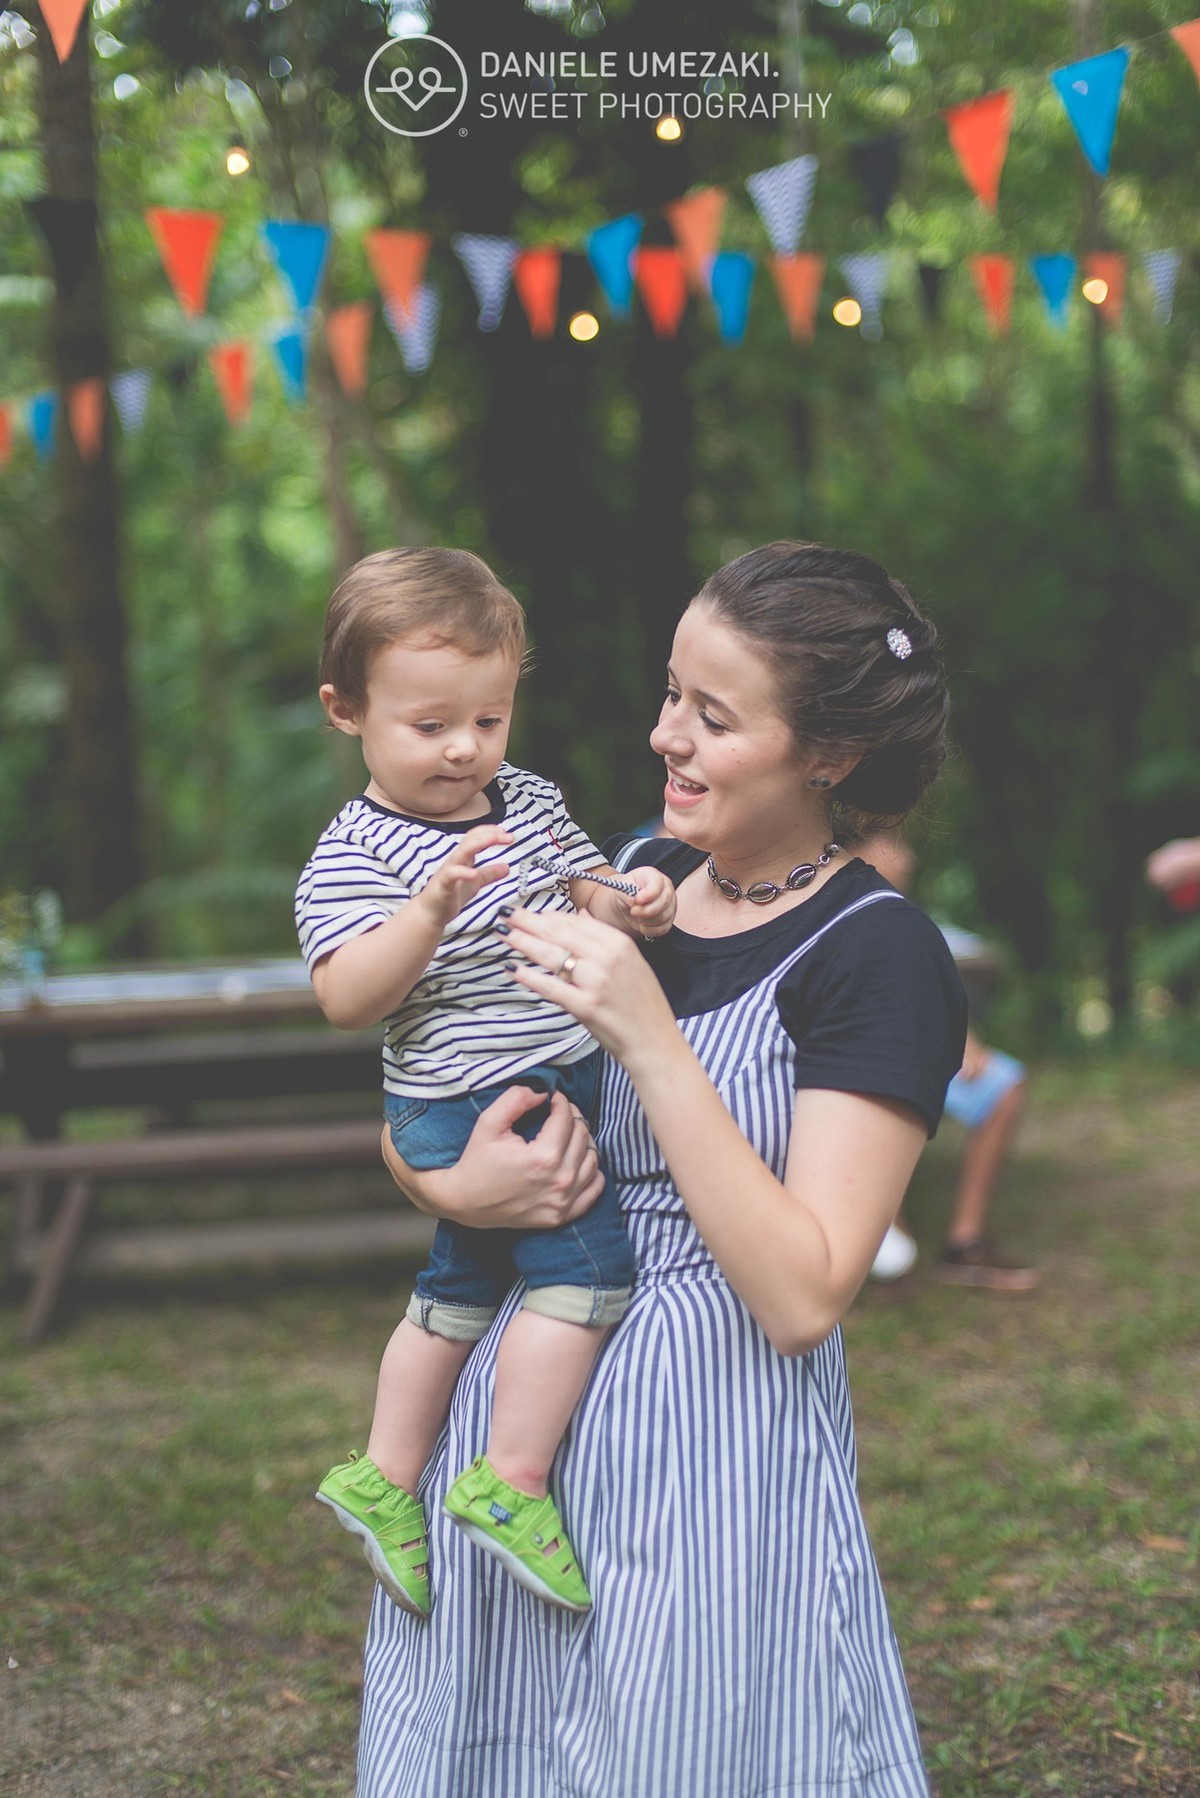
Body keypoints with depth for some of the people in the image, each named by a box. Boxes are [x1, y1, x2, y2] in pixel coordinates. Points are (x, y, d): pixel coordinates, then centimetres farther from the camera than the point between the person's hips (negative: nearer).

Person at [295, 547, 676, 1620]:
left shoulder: (531, 802, 6)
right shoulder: (355, 855, -14)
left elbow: (583, 900, 13)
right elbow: (347, 999, -24)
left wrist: (632, 907, -10)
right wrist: (433, 907, -36)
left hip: (564, 1082, 8)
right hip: (471, 1105, -8)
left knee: (465, 1285, 18)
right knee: (586, 1260, -17)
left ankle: (385, 1476, 33)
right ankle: (512, 1483, -5)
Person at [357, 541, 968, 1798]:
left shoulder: (880, 959, -12)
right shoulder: (623, 876, 5)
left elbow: (803, 1298, -20)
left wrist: (647, 1039, -24)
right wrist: (450, 1185, -12)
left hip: (709, 1448, -6)